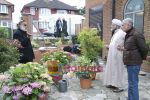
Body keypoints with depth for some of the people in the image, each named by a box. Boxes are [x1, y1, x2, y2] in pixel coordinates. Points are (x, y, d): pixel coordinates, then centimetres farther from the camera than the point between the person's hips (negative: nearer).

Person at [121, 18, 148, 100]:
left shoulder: (136, 35, -15)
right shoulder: (128, 35, 14)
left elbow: (144, 49, -14)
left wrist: (142, 58, -1)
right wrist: (123, 48, 13)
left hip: (134, 63, -10)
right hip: (130, 62, 10)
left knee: (133, 84, -4)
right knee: (131, 83, 17)